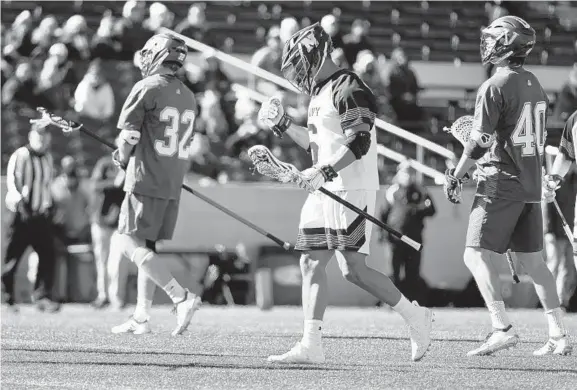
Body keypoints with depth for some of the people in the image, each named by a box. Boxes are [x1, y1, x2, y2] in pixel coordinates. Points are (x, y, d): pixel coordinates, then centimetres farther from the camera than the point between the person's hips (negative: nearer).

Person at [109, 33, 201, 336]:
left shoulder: (146, 88, -9)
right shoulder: (188, 96, 14)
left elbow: (128, 137, -10)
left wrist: (123, 159, 12)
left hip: (146, 180, -8)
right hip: (173, 184, 8)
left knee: (130, 244, -8)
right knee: (146, 246, 14)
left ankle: (181, 297, -19)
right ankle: (141, 317, 14)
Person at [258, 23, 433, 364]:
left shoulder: (348, 89, -13)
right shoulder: (321, 94, 19)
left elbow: (359, 143, -22)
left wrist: (324, 172, -30)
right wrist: (284, 125, 20)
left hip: (352, 190, -10)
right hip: (325, 192, 10)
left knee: (354, 269, -12)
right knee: (311, 263, 3)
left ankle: (415, 317, 2)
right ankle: (311, 345, 3)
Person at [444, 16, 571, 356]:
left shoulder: (495, 87, -11)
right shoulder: (535, 86, 13)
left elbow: (480, 142, -15)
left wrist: (456, 178, -3)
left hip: (501, 183, -8)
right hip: (532, 183, 8)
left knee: (477, 255, -5)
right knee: (533, 260, 11)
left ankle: (503, 328, -15)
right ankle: (559, 336, 8)